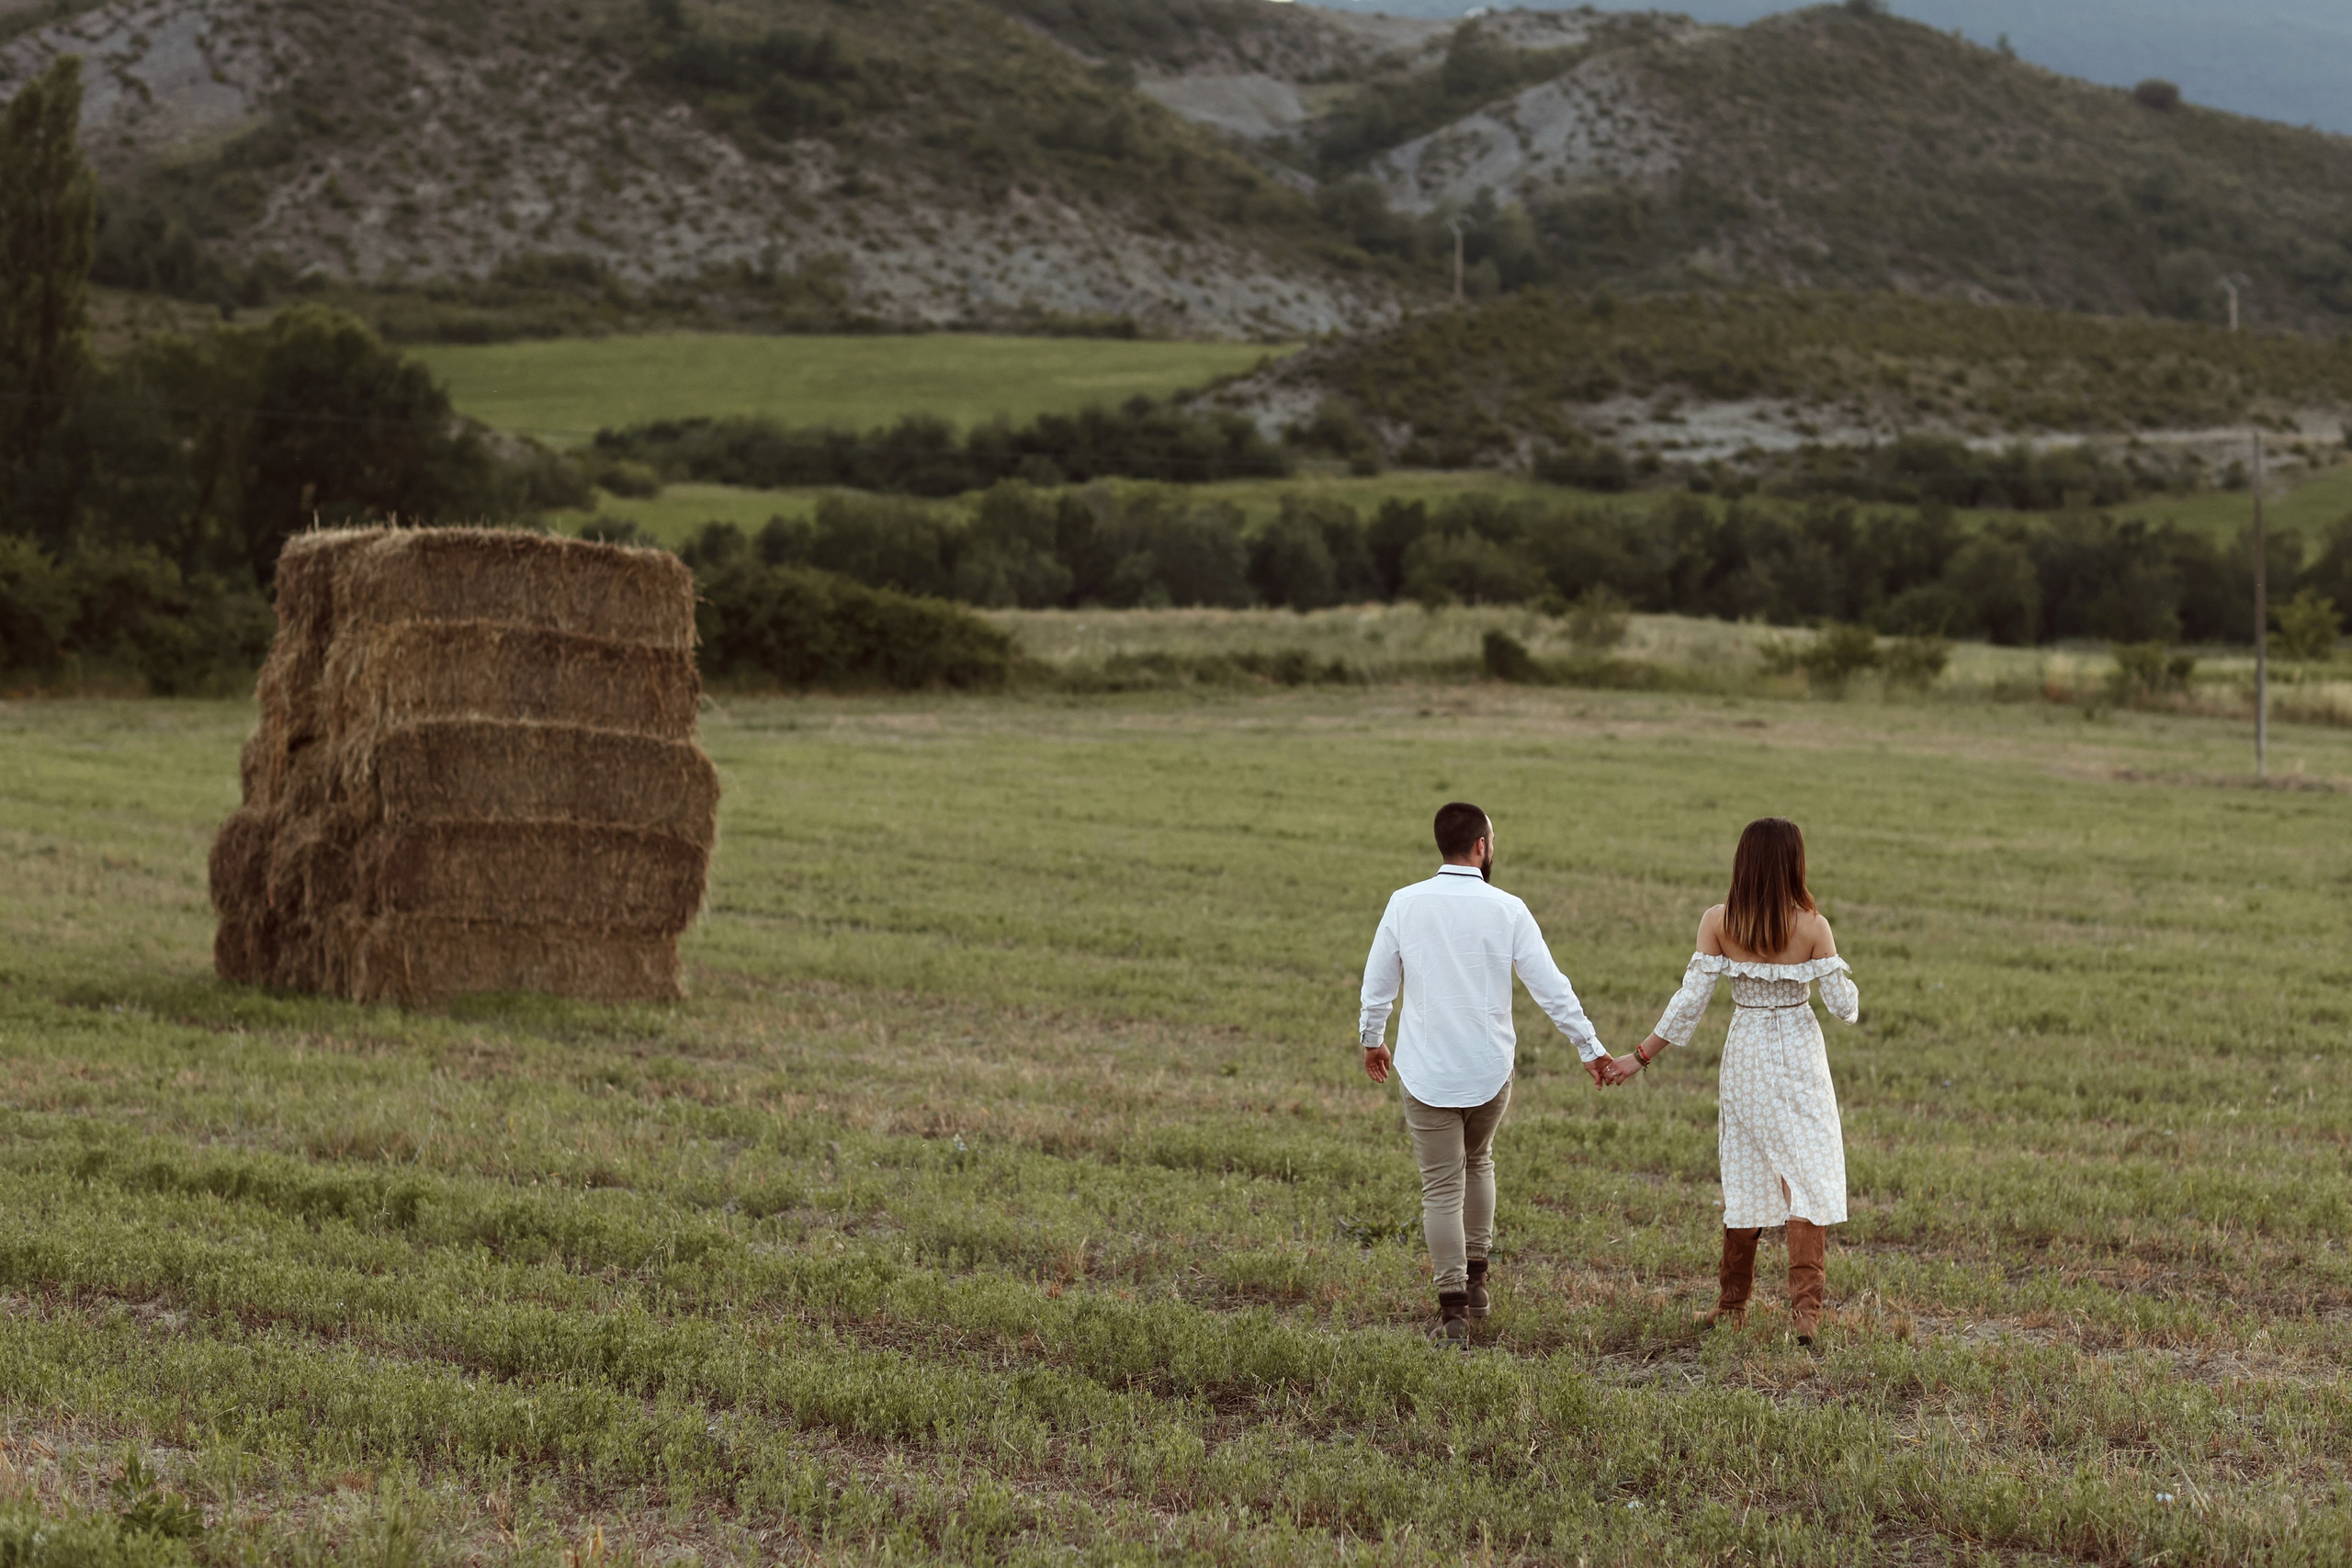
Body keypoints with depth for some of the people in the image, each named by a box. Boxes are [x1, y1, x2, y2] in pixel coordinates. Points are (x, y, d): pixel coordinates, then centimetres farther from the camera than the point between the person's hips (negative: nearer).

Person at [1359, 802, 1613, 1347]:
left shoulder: (1405, 903, -6)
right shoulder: (1507, 909, -8)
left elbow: (1377, 983, 3)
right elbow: (1551, 986, -5)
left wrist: (1371, 1040, 20)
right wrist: (1590, 1047, 5)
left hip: (1425, 1071, -1)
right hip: (1489, 1070, 1)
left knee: (1441, 1188, 3)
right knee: (1478, 1163, 26)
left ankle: (1453, 1309, -1)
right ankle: (1475, 1277, 29)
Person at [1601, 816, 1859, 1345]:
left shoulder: (1718, 921, -7)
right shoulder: (1811, 925, -11)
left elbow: (1691, 1000, -9)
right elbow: (1843, 1004, -8)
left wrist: (1640, 1057, -3)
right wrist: (1851, 990, 16)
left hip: (1744, 1057, 3)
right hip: (1799, 1057, -3)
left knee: (1745, 1177, 15)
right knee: (1810, 1179, 0)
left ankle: (1732, 1304, 23)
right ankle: (1805, 1311, -10)